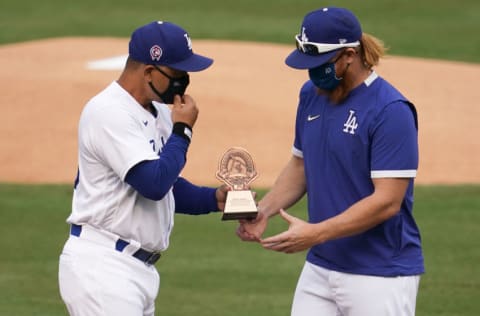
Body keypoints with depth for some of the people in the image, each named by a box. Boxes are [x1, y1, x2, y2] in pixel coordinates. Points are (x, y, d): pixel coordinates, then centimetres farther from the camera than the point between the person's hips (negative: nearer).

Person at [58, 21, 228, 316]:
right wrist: (182, 130, -11)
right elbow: (155, 184, -24)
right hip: (101, 266, -10)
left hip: (139, 268, 10)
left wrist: (214, 198, 5)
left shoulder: (159, 113, 13)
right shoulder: (110, 113, -17)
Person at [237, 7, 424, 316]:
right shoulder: (312, 94, 7)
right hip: (320, 266, 7)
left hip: (380, 275, -7)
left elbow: (387, 201, -21)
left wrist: (316, 233, -26)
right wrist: (264, 210, 2)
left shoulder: (390, 111, -17)